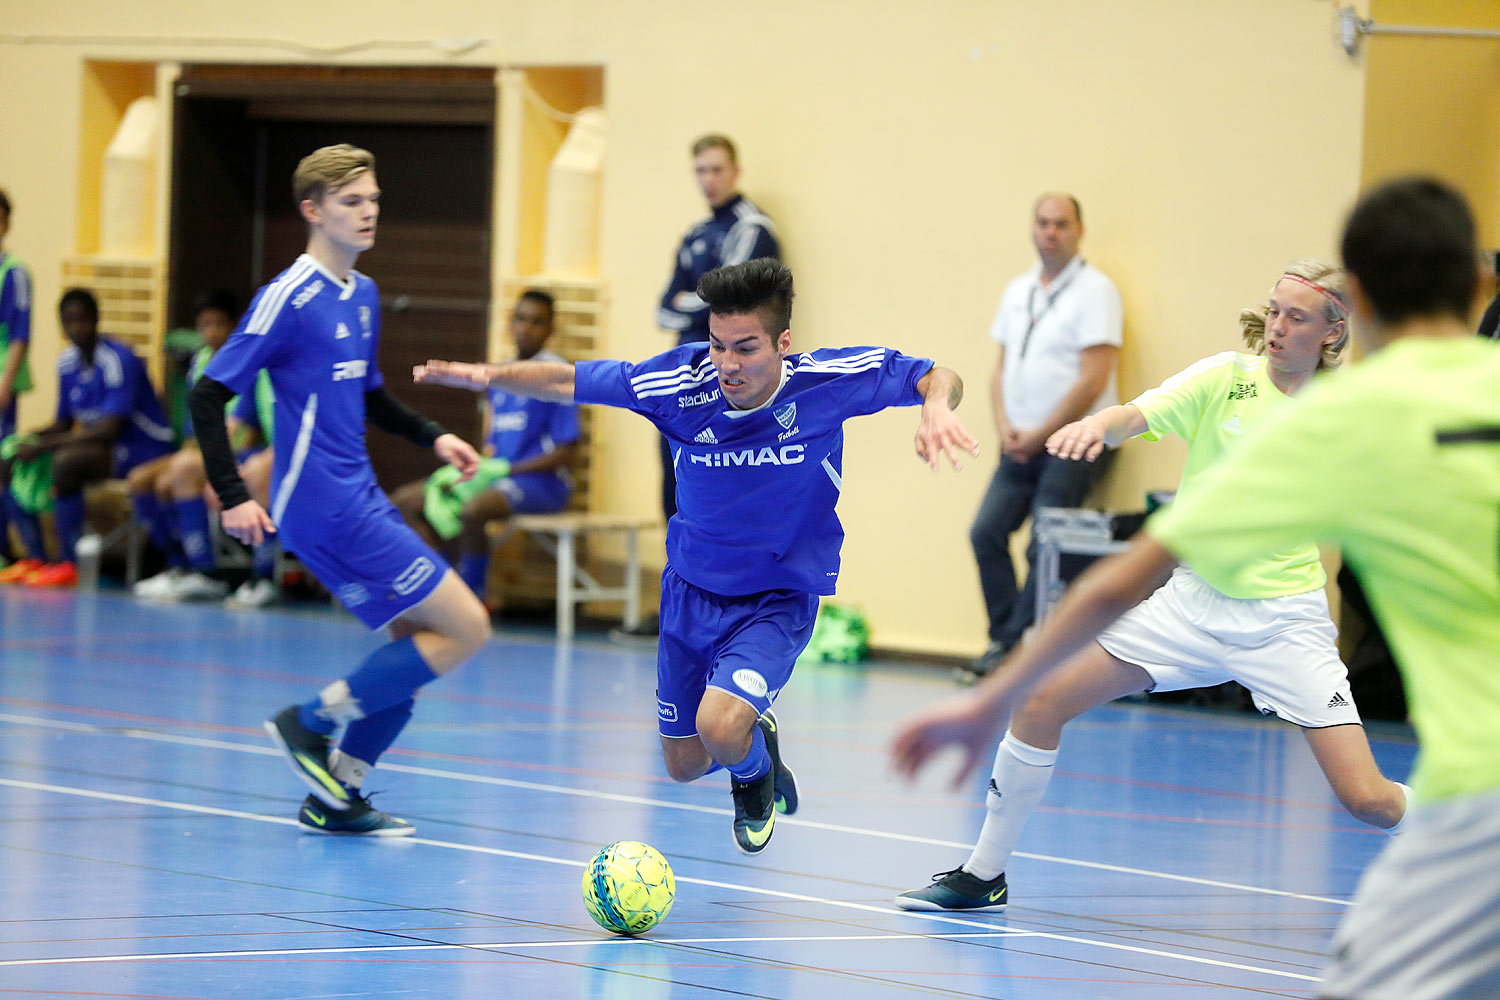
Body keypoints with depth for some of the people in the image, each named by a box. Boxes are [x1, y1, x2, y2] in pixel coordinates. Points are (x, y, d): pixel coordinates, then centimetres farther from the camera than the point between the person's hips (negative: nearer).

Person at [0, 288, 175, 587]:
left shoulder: (119, 360, -19)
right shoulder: (67, 362, 7)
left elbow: (109, 430, -26)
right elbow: (64, 424, 15)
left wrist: (44, 445, -27)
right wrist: (32, 438, -7)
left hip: (143, 448, -9)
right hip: (97, 446, 9)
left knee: (66, 461, -36)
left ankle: (67, 565, -31)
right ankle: (35, 558, -8)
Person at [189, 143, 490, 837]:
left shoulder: (363, 296, 13)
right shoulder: (289, 298, -14)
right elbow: (207, 395, -15)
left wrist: (431, 436, 15)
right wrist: (233, 496, -21)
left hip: (360, 499, 9)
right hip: (325, 505, -9)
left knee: (420, 641, 11)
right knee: (466, 628, -9)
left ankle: (335, 796, 16)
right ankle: (311, 722, -2)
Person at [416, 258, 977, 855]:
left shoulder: (828, 380, -21)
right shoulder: (683, 381, -19)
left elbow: (937, 378, -9)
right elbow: (565, 382, -10)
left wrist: (936, 406, -33)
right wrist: (490, 375, -27)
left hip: (781, 597, -3)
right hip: (692, 590, 3)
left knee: (720, 727, -26)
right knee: (684, 763, 13)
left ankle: (756, 767, 11)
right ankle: (754, 735, 49)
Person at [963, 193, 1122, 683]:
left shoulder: (1094, 290, -8)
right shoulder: (1018, 291, 15)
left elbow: (1094, 379, -14)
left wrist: (1040, 435, -12)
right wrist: (1005, 426, 0)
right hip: (1023, 442, 7)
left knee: (1045, 547, -11)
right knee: (986, 531, -4)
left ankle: (1014, 647, -7)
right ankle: (1005, 639, 2)